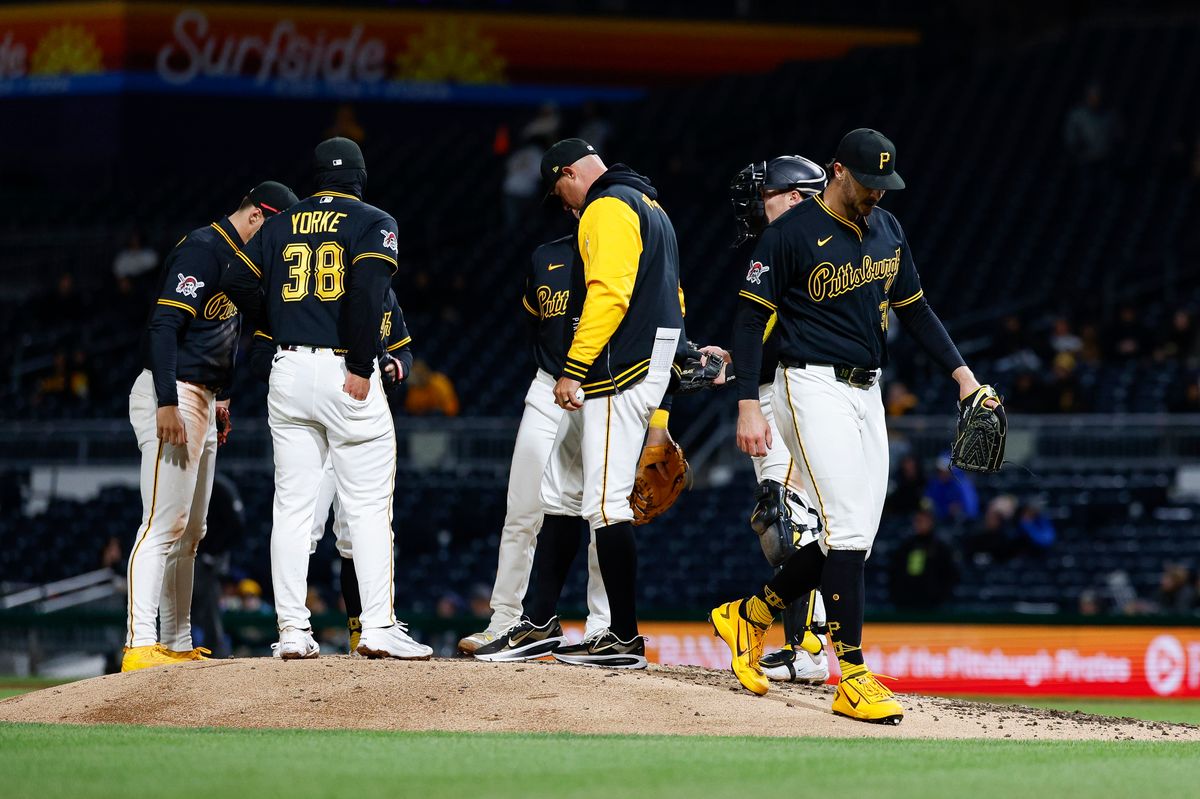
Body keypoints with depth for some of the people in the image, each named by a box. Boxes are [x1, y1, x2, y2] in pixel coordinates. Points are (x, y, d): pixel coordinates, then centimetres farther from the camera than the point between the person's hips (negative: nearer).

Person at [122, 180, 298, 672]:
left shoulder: (237, 258, 18)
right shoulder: (202, 249, -14)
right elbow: (163, 326, -21)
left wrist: (220, 399, 22)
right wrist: (167, 404, -28)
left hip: (202, 402, 11)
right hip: (172, 397, -11)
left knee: (189, 533, 12)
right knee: (164, 524, -17)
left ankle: (177, 645, 17)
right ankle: (140, 645, -22)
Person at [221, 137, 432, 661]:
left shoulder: (282, 225, 14)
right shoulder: (373, 224, 0)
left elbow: (238, 287, 7)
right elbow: (367, 293, -16)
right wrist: (362, 367, -16)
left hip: (288, 370, 4)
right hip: (344, 372, -4)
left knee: (292, 505, 6)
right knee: (368, 506, -1)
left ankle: (292, 630, 2)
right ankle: (378, 627, -7)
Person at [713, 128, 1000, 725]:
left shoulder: (887, 231, 11)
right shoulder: (791, 234, -10)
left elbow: (914, 309, 19)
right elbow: (751, 318, -9)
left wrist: (960, 372, 8)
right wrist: (748, 405, -16)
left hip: (868, 394, 7)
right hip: (814, 389, -7)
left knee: (853, 537, 5)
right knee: (847, 528, -15)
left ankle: (751, 616, 23)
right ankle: (853, 677, -16)